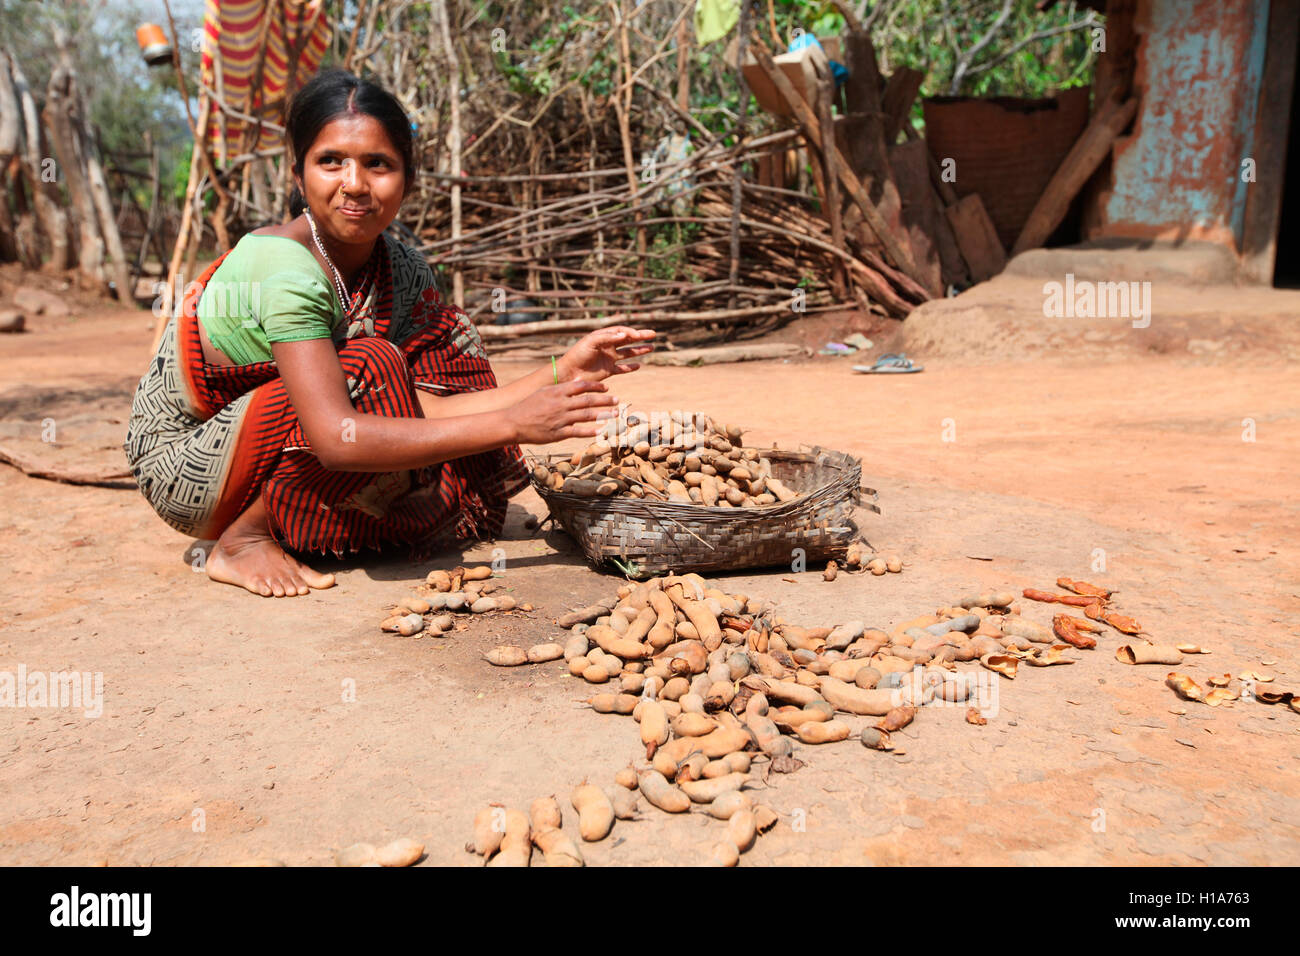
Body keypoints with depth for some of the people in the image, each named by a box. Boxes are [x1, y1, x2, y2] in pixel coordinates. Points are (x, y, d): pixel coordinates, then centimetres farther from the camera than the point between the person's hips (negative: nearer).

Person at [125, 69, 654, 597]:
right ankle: (242, 541, -11)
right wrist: (510, 424, -42)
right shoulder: (282, 267, -30)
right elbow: (335, 437, -40)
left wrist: (561, 373, -24)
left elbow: (428, 409, -15)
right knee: (370, 368, -28)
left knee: (440, 335, -3)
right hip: (181, 468, -7)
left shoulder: (402, 269, -8)